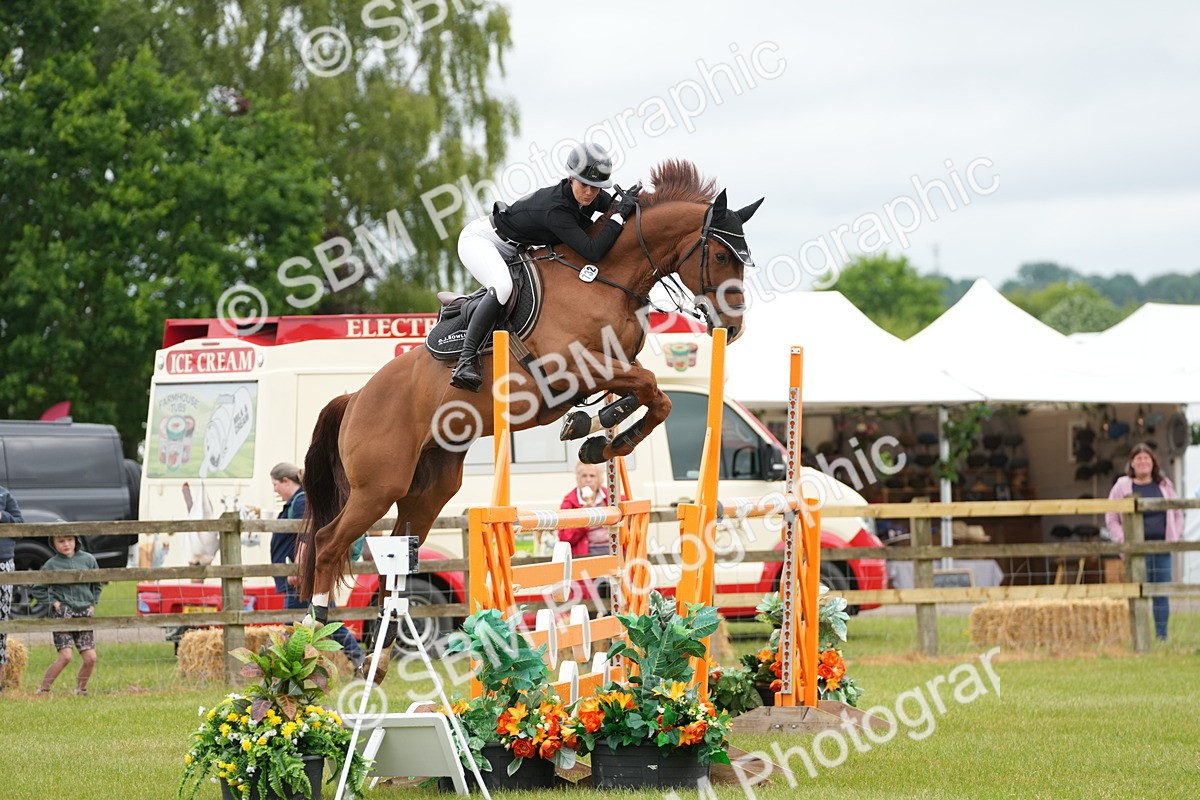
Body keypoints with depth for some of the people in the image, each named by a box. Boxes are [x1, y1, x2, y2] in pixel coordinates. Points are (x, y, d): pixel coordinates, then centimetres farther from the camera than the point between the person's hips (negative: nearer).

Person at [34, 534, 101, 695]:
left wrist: (93, 604, 11)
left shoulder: (88, 559, 7)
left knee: (90, 658, -3)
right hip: (62, 613, -3)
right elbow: (38, 589, 7)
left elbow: (96, 585, 21)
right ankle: (44, 689, -3)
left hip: (84, 613, 3)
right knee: (65, 656, -14)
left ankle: (81, 688, 19)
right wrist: (53, 601, -4)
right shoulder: (51, 564, -1)